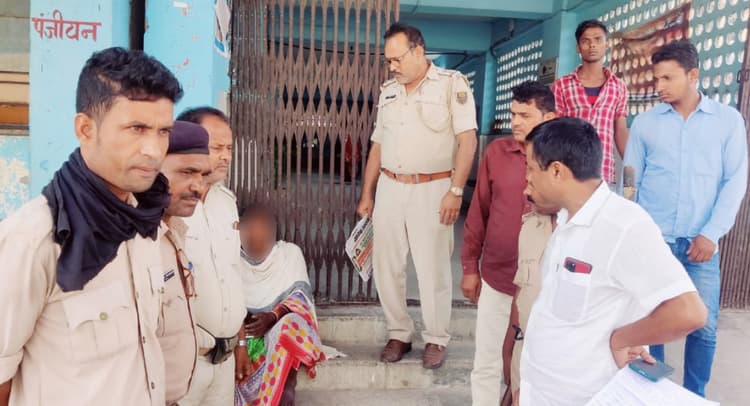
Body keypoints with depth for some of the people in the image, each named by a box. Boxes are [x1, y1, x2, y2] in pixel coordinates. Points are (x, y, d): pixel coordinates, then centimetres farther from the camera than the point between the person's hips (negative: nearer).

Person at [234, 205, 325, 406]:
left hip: (281, 326, -1)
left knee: (288, 327, -36)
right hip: (241, 328, 1)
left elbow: (301, 294, -8)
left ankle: (287, 387, -25)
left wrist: (272, 317, -24)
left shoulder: (291, 253, 1)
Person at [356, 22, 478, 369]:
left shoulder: (451, 83, -3)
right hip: (389, 188, 5)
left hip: (432, 189, -5)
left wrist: (455, 190, -16)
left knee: (433, 269, 3)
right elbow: (378, 146, 15)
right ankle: (399, 334, 24)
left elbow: (467, 141, -9)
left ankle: (435, 339, 20)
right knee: (385, 265, 8)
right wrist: (366, 194, 13)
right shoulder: (388, 92, 13)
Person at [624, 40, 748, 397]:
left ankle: (695, 397, 24)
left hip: (700, 243, 0)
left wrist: (711, 234, -8)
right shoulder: (644, 123, 4)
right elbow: (629, 182, 6)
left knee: (705, 328, 3)